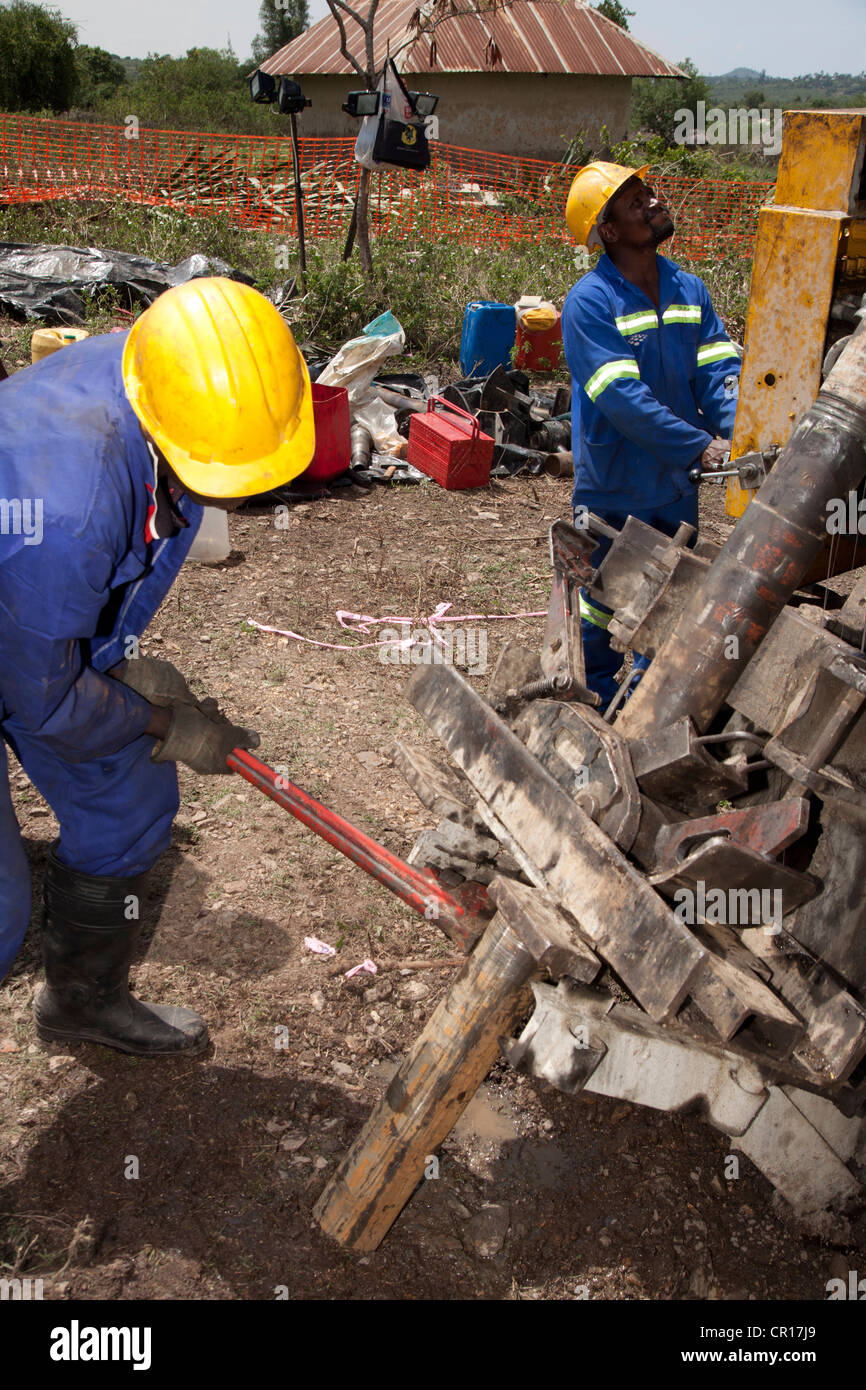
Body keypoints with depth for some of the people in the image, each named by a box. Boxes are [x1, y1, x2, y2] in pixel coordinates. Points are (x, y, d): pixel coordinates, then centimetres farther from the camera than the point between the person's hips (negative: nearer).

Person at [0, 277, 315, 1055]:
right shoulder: (63, 507, -43)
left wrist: (125, 655, -4)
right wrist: (167, 725, -11)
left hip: (76, 626, 7)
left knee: (131, 805, 14)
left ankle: (86, 999, 38)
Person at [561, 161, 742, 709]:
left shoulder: (690, 289, 3)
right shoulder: (589, 302, -18)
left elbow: (719, 370, -3)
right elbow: (624, 398, -25)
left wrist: (739, 433, -22)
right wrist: (700, 447, -29)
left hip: (676, 483, 6)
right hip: (613, 486, -6)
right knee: (604, 602, 11)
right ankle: (599, 703, 33)